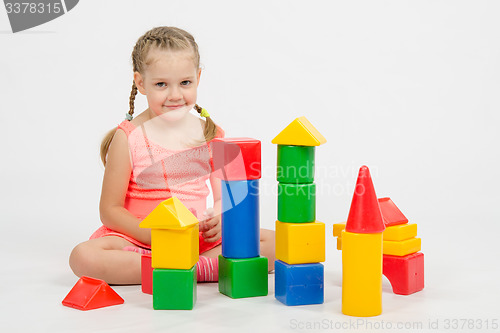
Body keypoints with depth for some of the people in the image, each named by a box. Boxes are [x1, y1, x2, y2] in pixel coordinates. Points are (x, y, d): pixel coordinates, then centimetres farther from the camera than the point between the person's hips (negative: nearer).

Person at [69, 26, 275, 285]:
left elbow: (224, 194, 9)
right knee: (83, 256, -31)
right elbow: (110, 210, -5)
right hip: (139, 236, -3)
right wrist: (153, 234, -20)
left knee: (274, 242, -15)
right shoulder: (127, 138, -6)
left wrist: (218, 220, -15)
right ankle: (200, 269, -30)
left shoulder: (211, 134, 4)